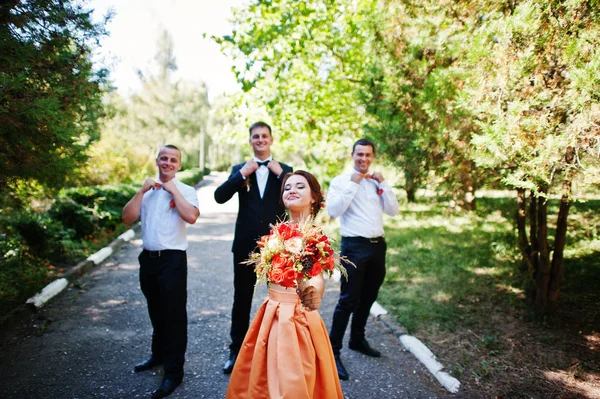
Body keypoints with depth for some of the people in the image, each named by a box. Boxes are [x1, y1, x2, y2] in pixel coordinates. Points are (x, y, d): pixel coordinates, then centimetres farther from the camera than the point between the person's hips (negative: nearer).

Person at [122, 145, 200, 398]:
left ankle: (174, 372, 14)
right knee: (156, 311, 22)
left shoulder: (186, 191, -5)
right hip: (148, 258, 6)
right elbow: (127, 218, 2)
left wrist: (173, 190, -16)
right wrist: (141, 191, -6)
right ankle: (158, 355, 42)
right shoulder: (146, 191, 11)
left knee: (174, 315, 2)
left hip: (172, 260, -6)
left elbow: (192, 217, -24)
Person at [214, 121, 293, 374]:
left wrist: (280, 174, -14)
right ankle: (236, 350, 29)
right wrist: (243, 174, -14)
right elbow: (220, 197, -9)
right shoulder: (239, 169, 5)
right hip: (246, 245, 1)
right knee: (241, 300, 12)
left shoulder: (285, 169, 4)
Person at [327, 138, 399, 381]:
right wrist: (353, 184, -18)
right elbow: (332, 211, -19)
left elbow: (393, 211, 5)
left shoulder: (377, 182, 11)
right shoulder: (341, 181, -5)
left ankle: (357, 339, 36)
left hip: (377, 245, 6)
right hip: (354, 246, -6)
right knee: (348, 299, -6)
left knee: (368, 298, 17)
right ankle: (334, 351, 5)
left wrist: (383, 184, -4)